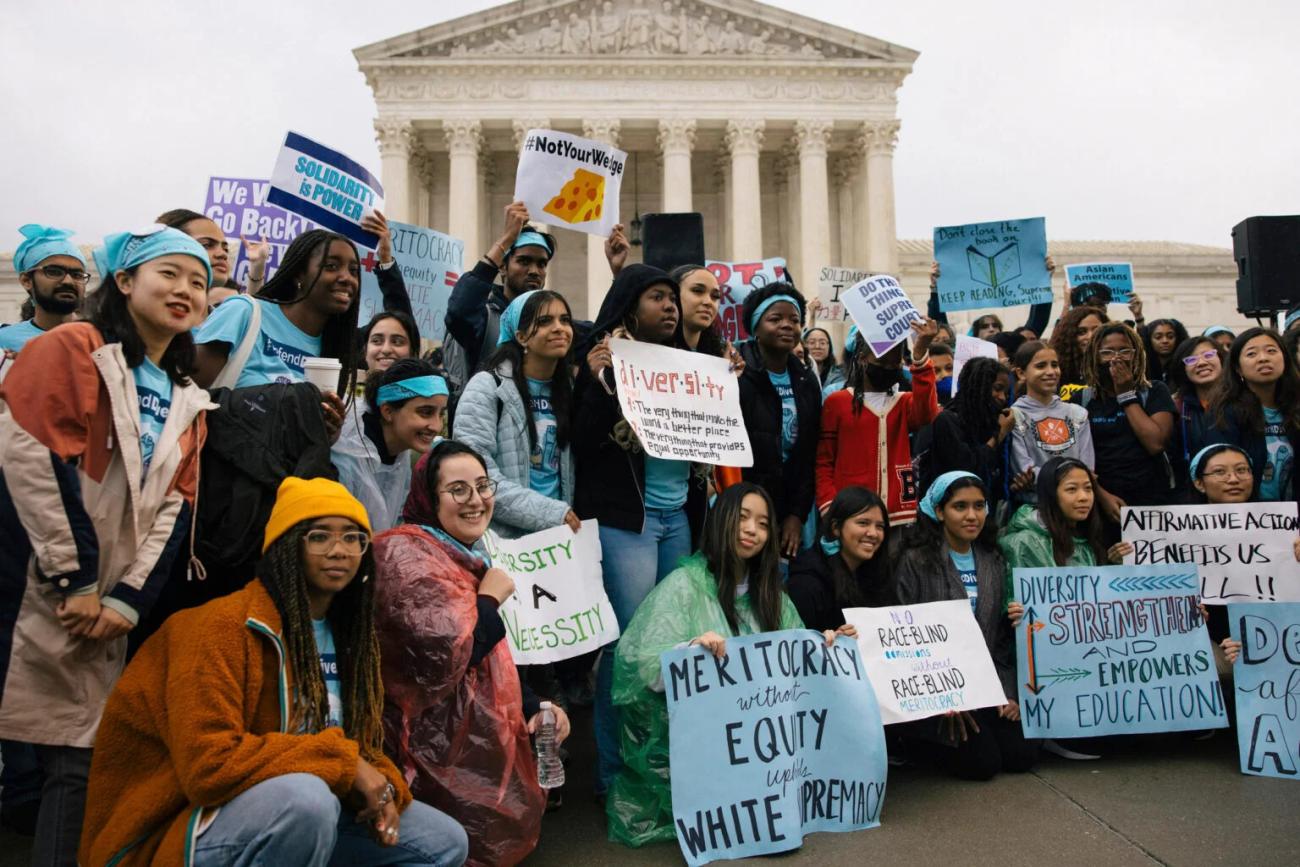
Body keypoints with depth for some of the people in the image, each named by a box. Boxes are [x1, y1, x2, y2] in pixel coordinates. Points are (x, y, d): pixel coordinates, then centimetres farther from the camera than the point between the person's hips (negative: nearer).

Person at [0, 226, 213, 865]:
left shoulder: (187, 398, 14)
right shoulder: (72, 349, -4)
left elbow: (175, 504, 9)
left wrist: (128, 598, -3)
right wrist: (74, 583, -14)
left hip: (103, 609, 6)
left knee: (78, 762, 7)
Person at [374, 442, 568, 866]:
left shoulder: (465, 555, 12)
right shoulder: (406, 555, -18)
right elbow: (444, 658, -31)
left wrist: (532, 708, 4)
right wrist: (490, 599, -15)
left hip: (480, 732, 9)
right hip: (439, 748, -9)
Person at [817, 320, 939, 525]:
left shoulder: (906, 402, 12)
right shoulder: (836, 402, 6)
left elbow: (926, 415, -13)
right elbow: (823, 462, 5)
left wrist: (920, 352, -22)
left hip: (900, 517, 2)